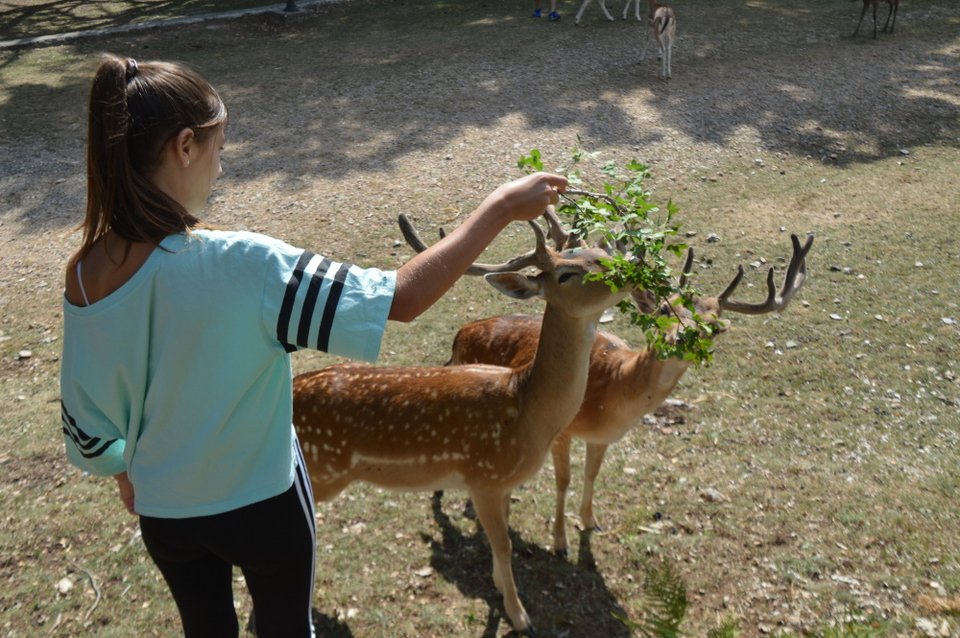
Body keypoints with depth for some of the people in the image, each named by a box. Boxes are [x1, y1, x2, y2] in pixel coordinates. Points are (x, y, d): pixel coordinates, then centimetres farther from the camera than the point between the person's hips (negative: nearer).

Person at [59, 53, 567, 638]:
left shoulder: (84, 276, -14)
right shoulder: (236, 265, -32)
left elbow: (84, 414, -1)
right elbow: (401, 298, -32)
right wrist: (499, 210, -23)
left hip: (160, 510, 5)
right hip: (260, 504, -5)